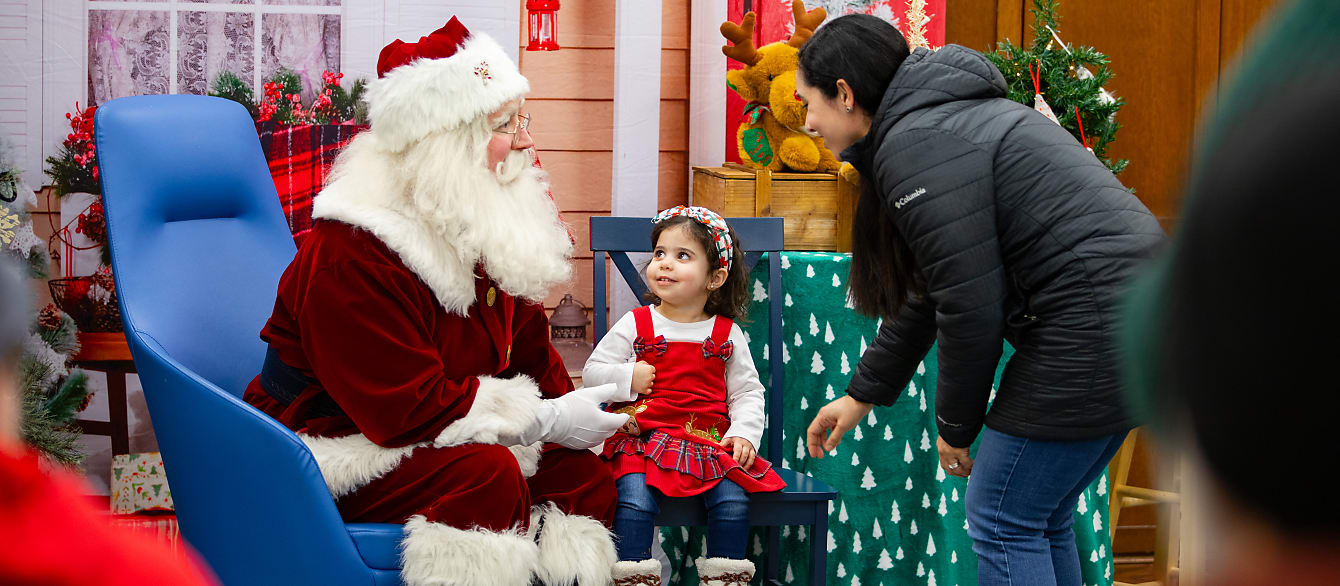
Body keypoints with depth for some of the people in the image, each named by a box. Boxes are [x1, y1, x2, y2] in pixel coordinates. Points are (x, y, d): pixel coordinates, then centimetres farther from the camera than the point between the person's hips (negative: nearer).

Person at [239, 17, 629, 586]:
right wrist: (548, 421, -24)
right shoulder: (349, 257, -24)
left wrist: (573, 415, -8)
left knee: (584, 474, -6)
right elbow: (408, 409, -27)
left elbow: (527, 345, 12)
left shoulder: (489, 229, 5)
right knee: (486, 473, -31)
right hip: (338, 450, -9)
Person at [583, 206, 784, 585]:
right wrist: (628, 378, -9)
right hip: (644, 440, -1)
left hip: (710, 441, 1)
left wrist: (744, 434, -3)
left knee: (733, 500, -22)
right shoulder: (635, 326, 7)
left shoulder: (727, 334, 9)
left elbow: (747, 392, 12)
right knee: (635, 501, -27)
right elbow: (592, 372, 9)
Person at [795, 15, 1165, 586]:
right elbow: (929, 293, 28)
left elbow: (971, 304, -15)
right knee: (1043, 518, 18)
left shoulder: (915, 144, -12)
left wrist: (956, 425, -1)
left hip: (1096, 324, -10)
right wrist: (861, 395, 33)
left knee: (1003, 522, -1)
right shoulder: (949, 118, 21)